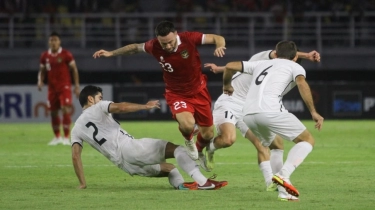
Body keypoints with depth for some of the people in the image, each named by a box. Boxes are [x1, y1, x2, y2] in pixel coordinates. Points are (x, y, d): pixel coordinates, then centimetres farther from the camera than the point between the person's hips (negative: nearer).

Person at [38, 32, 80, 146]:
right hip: (52, 87, 4)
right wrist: (40, 80, -6)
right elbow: (42, 71, 15)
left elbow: (74, 69, -2)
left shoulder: (66, 54, -6)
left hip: (65, 86, -4)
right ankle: (57, 137, 21)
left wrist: (77, 85, -6)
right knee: (53, 112, 7)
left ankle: (66, 138, -11)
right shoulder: (45, 56, 5)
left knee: (66, 110, -15)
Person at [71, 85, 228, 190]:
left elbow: (75, 156, 12)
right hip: (128, 147, -7)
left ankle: (180, 185, -15)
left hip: (124, 164, 7)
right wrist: (145, 106, -8)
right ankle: (202, 181, -30)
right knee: (175, 149, -10)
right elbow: (120, 107, -13)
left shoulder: (76, 129, 23)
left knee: (169, 168, 18)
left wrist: (82, 184, 13)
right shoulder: (98, 108, 8)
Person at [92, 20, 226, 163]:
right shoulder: (154, 46, -19)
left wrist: (219, 46, -38)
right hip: (176, 94, -1)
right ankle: (189, 141, 7)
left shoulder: (189, 39, -23)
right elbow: (136, 47, 3)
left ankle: (199, 152, 47)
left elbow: (217, 38, -15)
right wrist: (111, 53, 4)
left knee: (208, 135, 9)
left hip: (198, 91, 1)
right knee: (187, 124, -32)